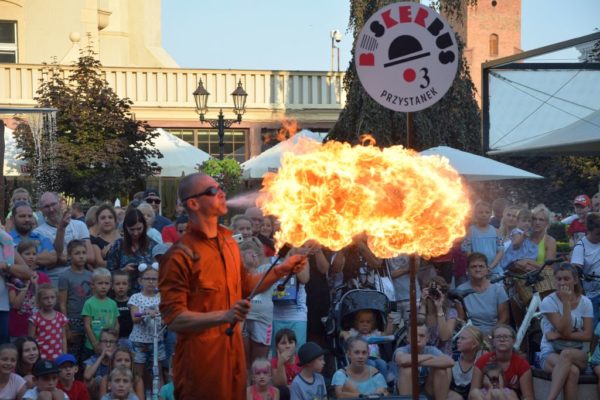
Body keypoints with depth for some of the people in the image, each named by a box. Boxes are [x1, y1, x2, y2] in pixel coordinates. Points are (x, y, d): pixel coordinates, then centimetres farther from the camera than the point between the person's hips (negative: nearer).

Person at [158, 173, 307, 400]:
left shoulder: (228, 242, 10)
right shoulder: (181, 255, -15)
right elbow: (173, 319, -20)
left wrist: (282, 270, 11)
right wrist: (225, 316, -30)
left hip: (234, 354, 7)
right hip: (201, 360, -7)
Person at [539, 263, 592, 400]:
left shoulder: (585, 302, 2)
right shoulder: (548, 302, -6)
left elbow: (588, 336, -5)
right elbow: (565, 330, -16)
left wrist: (559, 336, -15)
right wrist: (566, 303, -19)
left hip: (578, 354, 2)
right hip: (550, 353, -2)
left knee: (567, 354, -37)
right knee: (572, 371, -37)